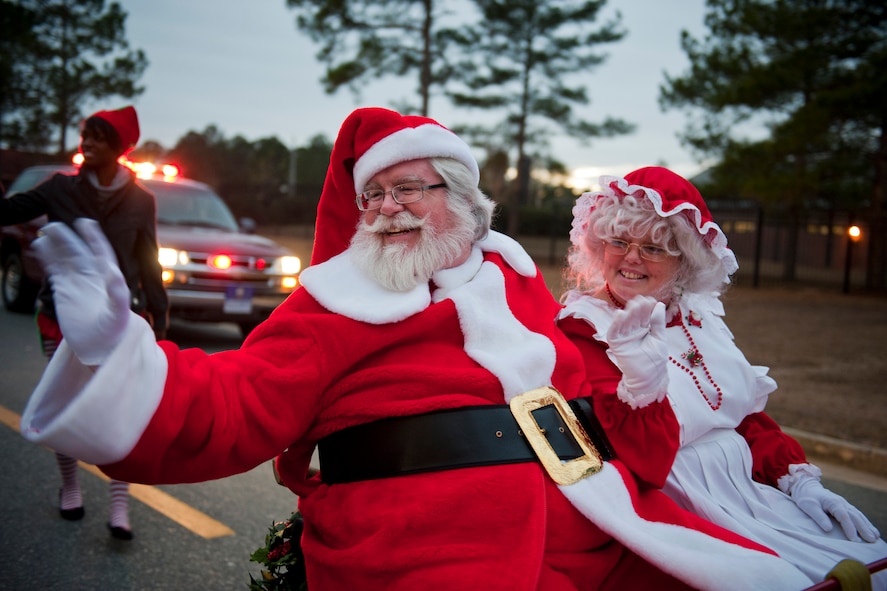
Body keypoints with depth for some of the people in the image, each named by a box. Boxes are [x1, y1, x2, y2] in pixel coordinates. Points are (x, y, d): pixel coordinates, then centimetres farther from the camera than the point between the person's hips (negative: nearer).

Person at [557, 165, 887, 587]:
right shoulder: (582, 330, -10)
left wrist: (799, 479, 5)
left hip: (754, 486, 7)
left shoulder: (698, 316, 11)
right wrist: (642, 380, -33)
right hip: (683, 508, -7)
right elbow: (640, 462, -18)